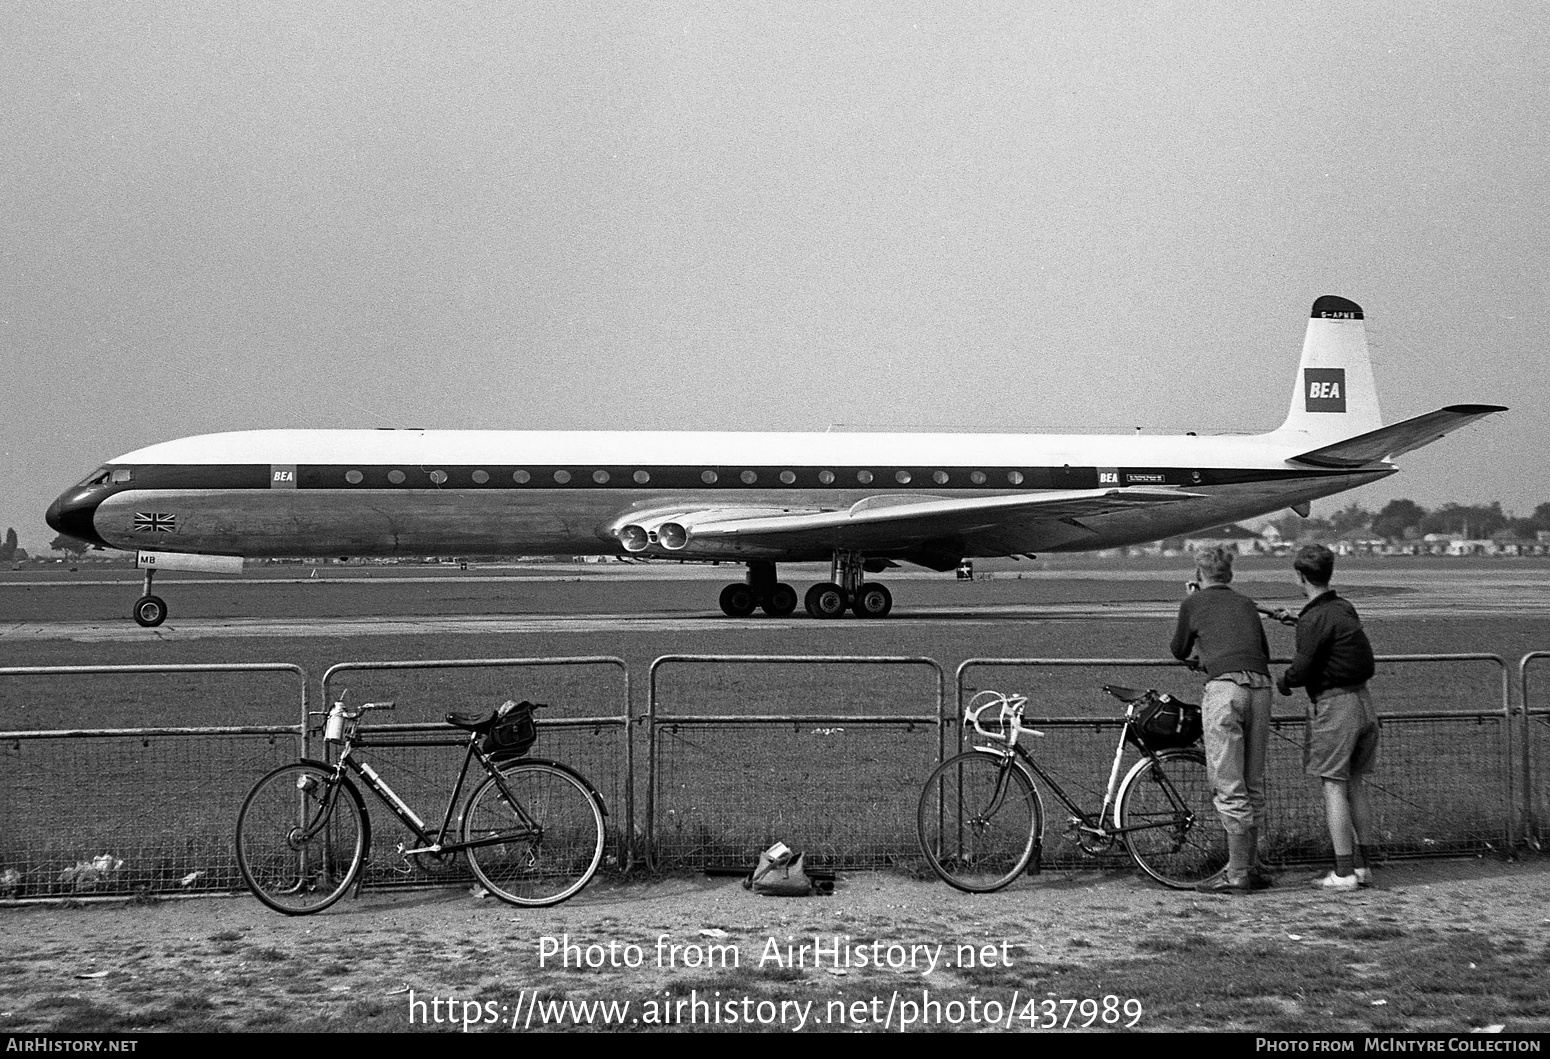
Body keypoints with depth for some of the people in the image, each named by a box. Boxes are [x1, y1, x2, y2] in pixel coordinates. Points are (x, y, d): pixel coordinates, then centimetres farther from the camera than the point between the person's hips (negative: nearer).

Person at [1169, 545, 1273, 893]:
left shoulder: (1194, 603, 12)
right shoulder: (1246, 604, 24)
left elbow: (1179, 651, 23)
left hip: (1225, 686, -5)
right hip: (1260, 688, 5)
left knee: (1228, 787, -4)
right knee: (1253, 785, 13)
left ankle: (1237, 873, -5)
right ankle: (1252, 867, 19)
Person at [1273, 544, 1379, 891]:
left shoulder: (1314, 619, -14)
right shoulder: (1346, 609, 12)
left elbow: (1303, 669, -18)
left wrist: (1283, 682, 4)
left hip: (1333, 705, -8)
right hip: (1362, 702, 8)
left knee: (1334, 788, -4)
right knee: (1356, 784, 13)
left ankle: (1344, 873, -6)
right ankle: (1363, 866, 16)